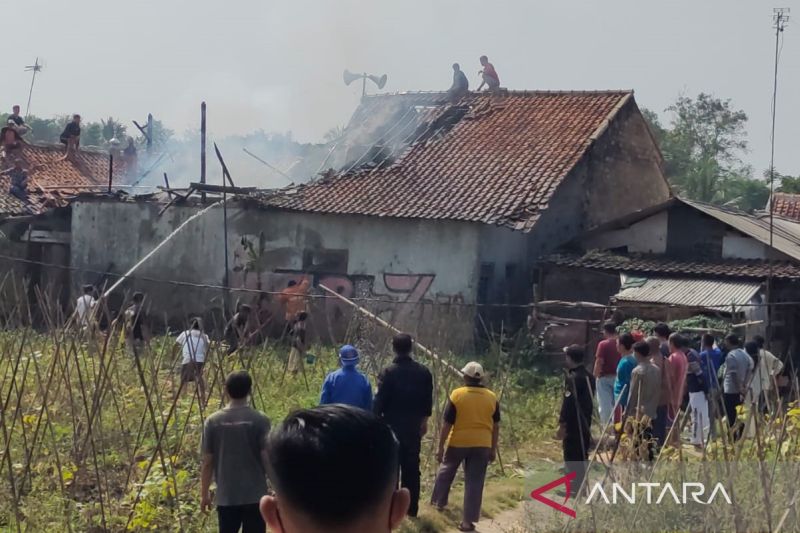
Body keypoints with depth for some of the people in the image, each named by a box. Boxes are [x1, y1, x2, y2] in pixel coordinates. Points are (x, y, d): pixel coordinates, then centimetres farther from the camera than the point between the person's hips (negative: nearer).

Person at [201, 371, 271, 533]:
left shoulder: (213, 421, -3)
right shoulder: (260, 420, -9)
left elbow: (207, 462, 0)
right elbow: (267, 459, -9)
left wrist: (204, 494, 12)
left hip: (226, 497, 2)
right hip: (255, 495, -2)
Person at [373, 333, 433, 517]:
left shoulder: (388, 372, -12)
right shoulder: (423, 372, 0)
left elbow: (379, 401, -12)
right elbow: (428, 400, 8)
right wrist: (424, 420, 21)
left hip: (392, 426, -4)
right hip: (413, 426, 4)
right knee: (411, 467, 11)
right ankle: (411, 508, 16)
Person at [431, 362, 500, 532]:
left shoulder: (457, 395, -10)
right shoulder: (492, 398, -1)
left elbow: (447, 424, -9)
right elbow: (496, 426, 4)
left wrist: (440, 447, -3)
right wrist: (493, 449, 13)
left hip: (458, 443, -1)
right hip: (481, 445, 1)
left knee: (446, 471, 24)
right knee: (474, 483, 3)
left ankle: (440, 502, 39)